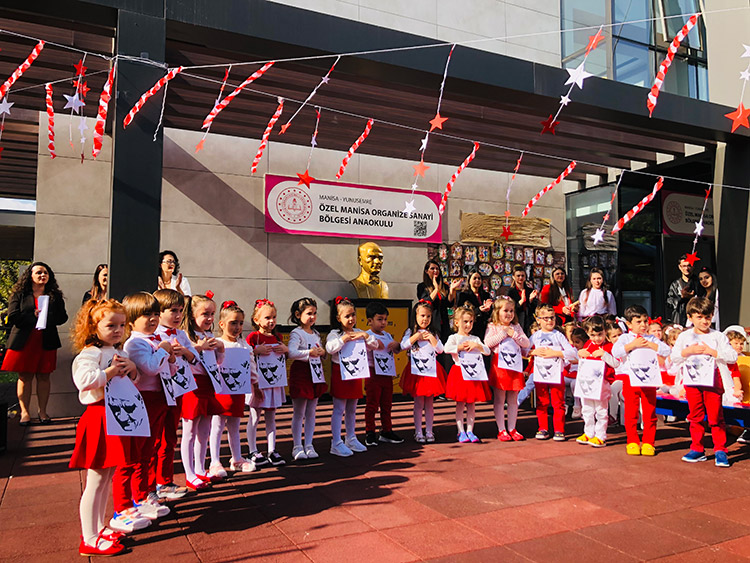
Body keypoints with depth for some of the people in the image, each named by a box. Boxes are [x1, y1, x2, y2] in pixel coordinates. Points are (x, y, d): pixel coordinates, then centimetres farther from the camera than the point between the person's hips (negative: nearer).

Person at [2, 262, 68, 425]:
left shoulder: (55, 295, 10)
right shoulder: (19, 294, 6)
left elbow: (63, 317, 4)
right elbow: (12, 317, -4)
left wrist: (46, 317, -12)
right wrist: (34, 317, -11)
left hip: (46, 342, 1)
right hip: (23, 342, -1)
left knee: (44, 376, 3)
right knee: (25, 377, 1)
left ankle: (43, 411, 11)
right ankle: (24, 412, 7)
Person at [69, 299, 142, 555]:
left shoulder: (117, 353, 14)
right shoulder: (90, 353, -14)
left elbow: (133, 381, 22)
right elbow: (84, 379, -33)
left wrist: (131, 369, 1)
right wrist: (110, 371, -23)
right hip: (100, 418, -9)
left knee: (107, 477, 18)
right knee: (96, 481, -3)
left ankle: (100, 528, 31)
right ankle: (89, 539, 7)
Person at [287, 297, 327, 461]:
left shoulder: (316, 334, 13)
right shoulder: (296, 333, -10)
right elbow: (291, 352, -25)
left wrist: (322, 352, 0)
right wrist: (309, 352, -34)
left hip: (316, 374, 7)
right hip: (300, 374, -7)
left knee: (311, 413, 11)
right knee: (299, 413, 1)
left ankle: (309, 445, 18)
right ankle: (297, 447, 10)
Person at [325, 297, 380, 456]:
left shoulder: (359, 333, 10)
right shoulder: (335, 334, -7)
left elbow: (375, 345, 6)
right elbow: (329, 348, -24)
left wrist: (366, 336, -9)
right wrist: (343, 339, -23)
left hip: (355, 373, 6)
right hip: (340, 373, -6)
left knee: (352, 409, 15)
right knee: (339, 409, -3)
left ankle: (351, 439, 27)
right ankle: (336, 443, 2)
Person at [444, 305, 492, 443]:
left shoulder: (475, 339, 13)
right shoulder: (454, 337, 1)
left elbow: (487, 351, 4)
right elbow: (447, 348, -19)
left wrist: (477, 346, -12)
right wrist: (460, 347, -15)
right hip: (460, 372, -3)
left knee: (472, 404, 6)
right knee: (460, 404, 0)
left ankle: (470, 431, 12)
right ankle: (461, 432, 7)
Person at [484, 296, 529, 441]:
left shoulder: (516, 327, 14)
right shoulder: (492, 327, 3)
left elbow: (527, 344, 7)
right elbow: (487, 342, -13)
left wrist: (514, 335, -6)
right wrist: (503, 333, -11)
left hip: (515, 365, 4)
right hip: (499, 365, -4)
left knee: (513, 399, 8)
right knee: (499, 399, 1)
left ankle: (512, 429, 17)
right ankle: (501, 430, 8)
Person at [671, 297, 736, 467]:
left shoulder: (718, 336, 1)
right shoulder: (684, 337, 5)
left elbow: (733, 356, -6)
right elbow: (674, 358, 2)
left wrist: (712, 352, -15)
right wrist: (688, 351, -13)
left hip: (712, 380, -1)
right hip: (692, 381, 2)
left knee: (716, 417, 0)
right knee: (695, 417, 8)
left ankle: (720, 450, 10)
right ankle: (697, 449, 17)